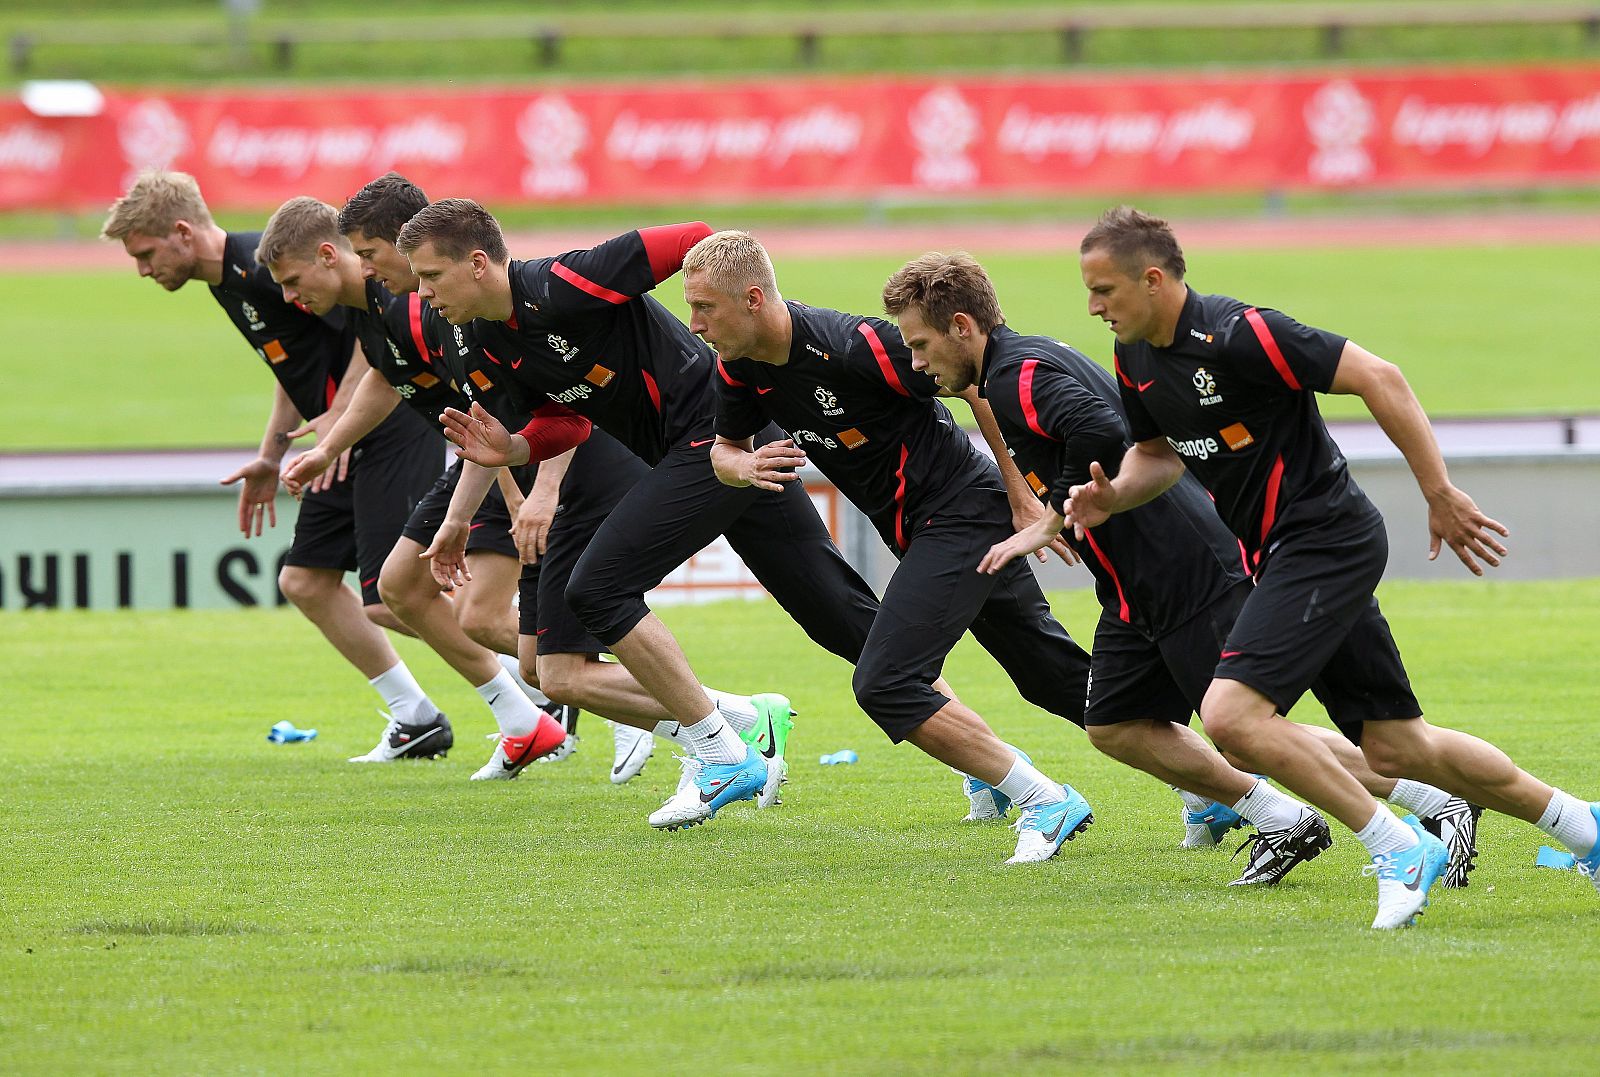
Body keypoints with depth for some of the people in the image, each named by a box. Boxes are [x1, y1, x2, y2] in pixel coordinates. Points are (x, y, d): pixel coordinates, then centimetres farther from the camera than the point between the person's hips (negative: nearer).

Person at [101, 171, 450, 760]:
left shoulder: (265, 266, -20)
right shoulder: (228, 282, 12)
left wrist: (341, 414, -23)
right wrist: (271, 456, 24)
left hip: (393, 430, -11)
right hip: (351, 443, 11)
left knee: (388, 602, -15)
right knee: (305, 580, 11)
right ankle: (415, 721, 18)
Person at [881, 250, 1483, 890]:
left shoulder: (1018, 375, -16)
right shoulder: (1024, 363, 16)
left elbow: (1100, 432, -34)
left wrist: (1049, 522, -23)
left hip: (1192, 568, -11)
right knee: (1114, 727, 11)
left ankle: (1438, 806, -5)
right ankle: (1281, 823, 17)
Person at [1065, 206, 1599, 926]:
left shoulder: (1237, 335, -22)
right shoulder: (1136, 358, 5)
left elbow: (1378, 378, -20)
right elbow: (1159, 452, 21)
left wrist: (1441, 496, -19)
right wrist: (1111, 496, -1)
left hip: (1324, 537, -9)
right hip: (1280, 556, 9)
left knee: (1232, 712, -22)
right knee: (1396, 746, 11)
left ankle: (1398, 849, -12)